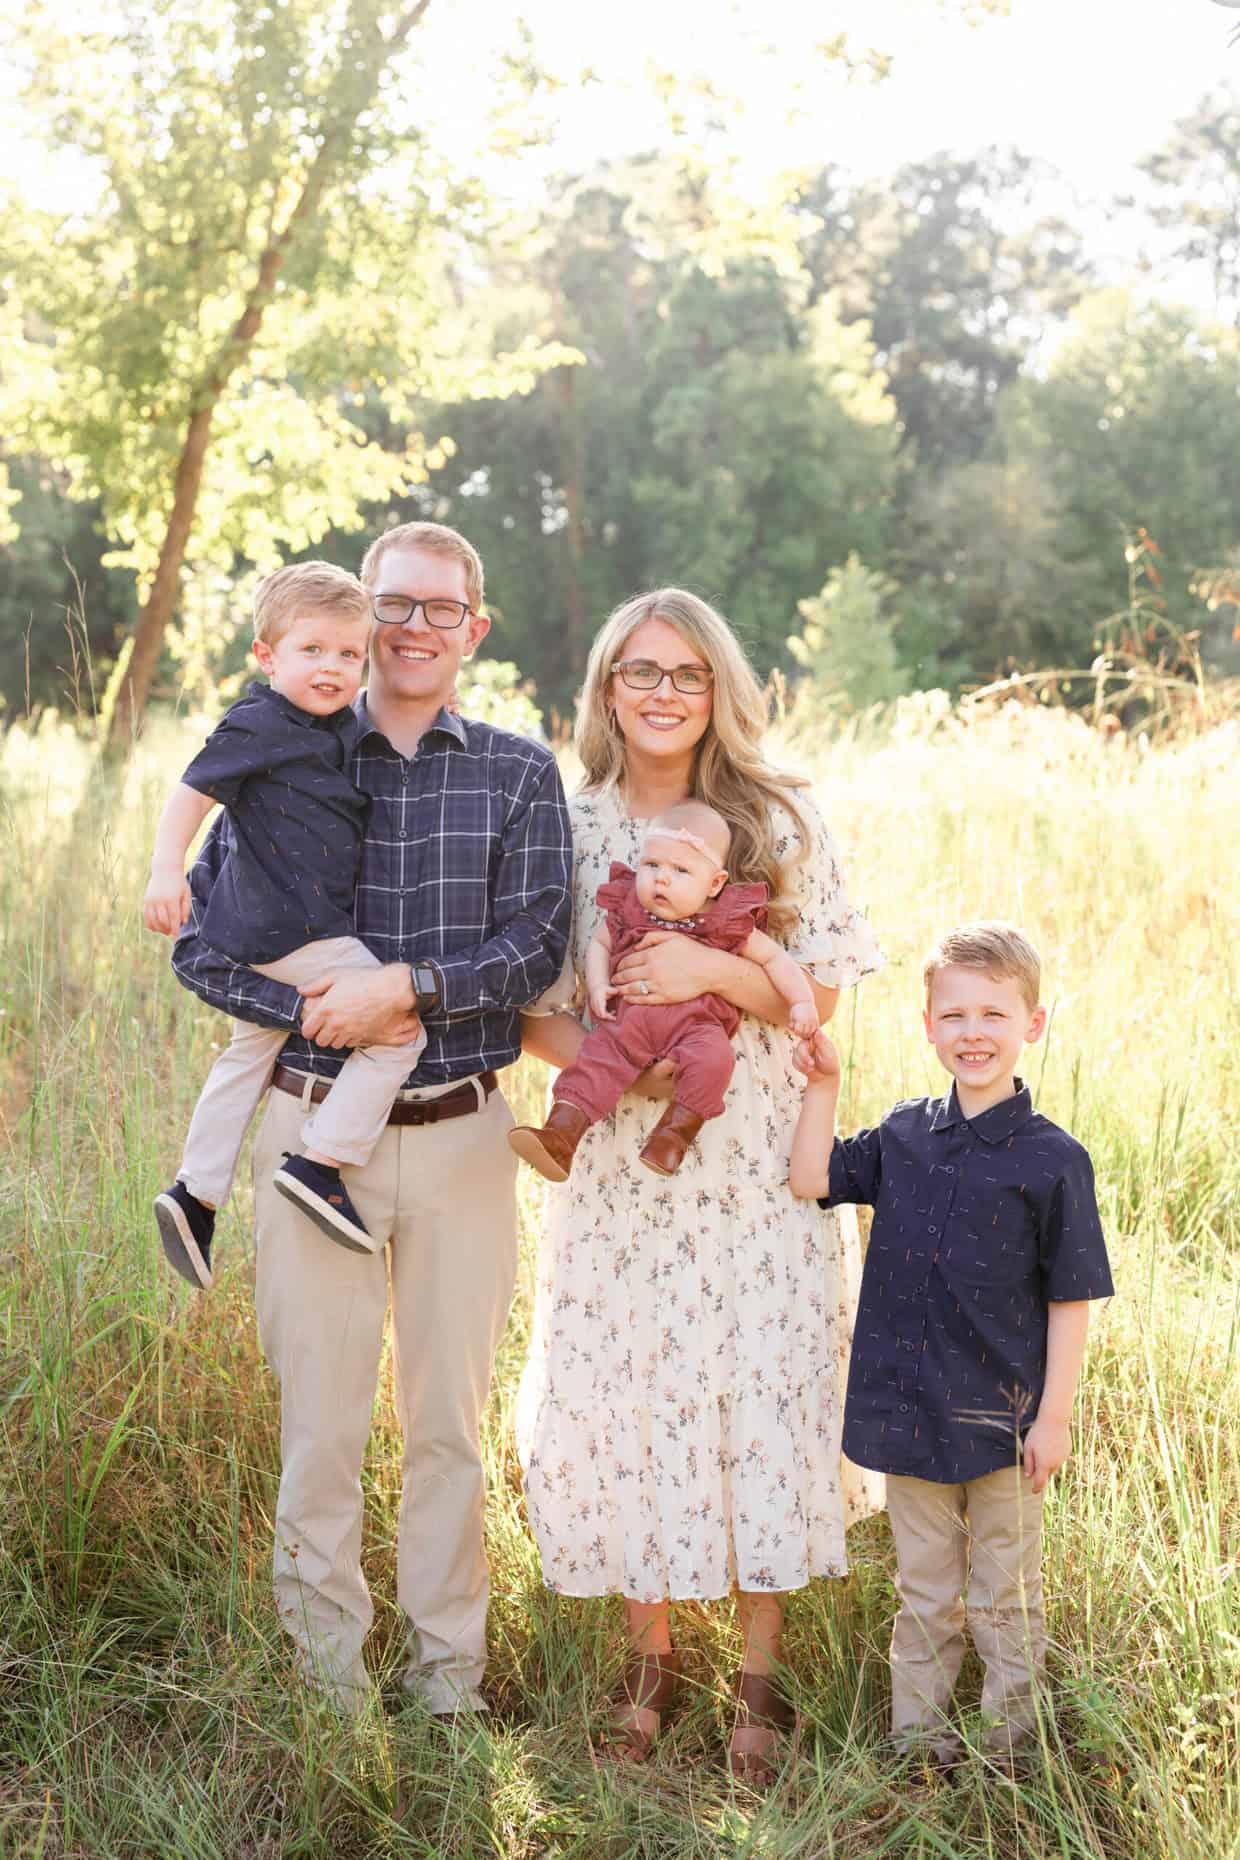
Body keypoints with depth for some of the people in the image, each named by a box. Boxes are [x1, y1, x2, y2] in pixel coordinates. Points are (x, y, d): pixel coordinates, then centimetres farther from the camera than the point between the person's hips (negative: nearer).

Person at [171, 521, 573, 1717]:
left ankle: (450, 1673, 22)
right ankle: (327, 1670, 19)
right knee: (320, 1413, 5)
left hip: (461, 1134, 0)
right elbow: (197, 941, 3)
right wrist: (312, 1012, -12)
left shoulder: (520, 775, 4)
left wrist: (408, 985, -19)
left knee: (450, 1415, 8)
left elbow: (536, 950, -4)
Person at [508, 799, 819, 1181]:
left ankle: (675, 1132, -18)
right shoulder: (627, 912, 10)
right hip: (630, 1018, 2)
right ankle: (560, 1133, -30)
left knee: (712, 1059, -31)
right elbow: (599, 944, 22)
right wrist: (598, 986, 4)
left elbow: (774, 958, 13)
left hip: (697, 1023, -1)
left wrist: (801, 1002, 4)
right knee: (599, 1055, -23)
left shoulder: (728, 924, 5)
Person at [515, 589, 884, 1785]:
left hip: (758, 1162, -1)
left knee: (762, 1395, 1)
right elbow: (524, 1009, 3)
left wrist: (713, 970, -18)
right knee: (623, 1395, 4)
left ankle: (759, 1675, 16)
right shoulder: (569, 830, 3)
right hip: (619, 1161, 1)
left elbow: (819, 993, 0)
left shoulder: (780, 824, 1)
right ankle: (650, 1656, 23)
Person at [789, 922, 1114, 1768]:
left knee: (1006, 1596, 11)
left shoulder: (1052, 1159, -11)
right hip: (909, 1413, 4)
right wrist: (826, 1083, 2)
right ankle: (915, 1741, 27)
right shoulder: (904, 1136, 2)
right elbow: (812, 1178, 7)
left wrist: (1053, 1416, -9)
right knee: (924, 1592, 16)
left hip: (1002, 1419, -3)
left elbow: (1072, 1298, -9)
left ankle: (1010, 1749, 25)